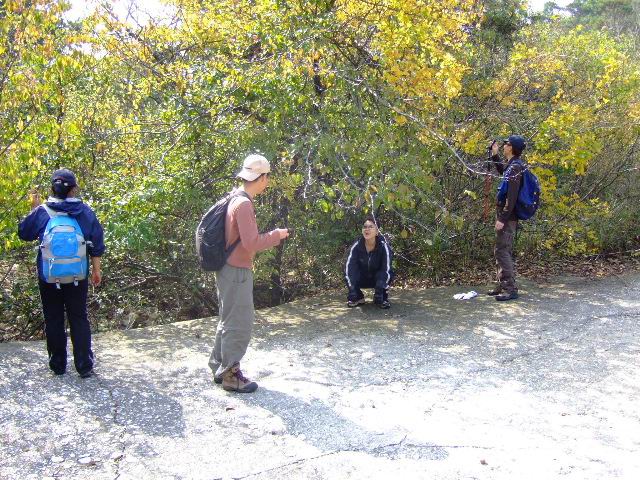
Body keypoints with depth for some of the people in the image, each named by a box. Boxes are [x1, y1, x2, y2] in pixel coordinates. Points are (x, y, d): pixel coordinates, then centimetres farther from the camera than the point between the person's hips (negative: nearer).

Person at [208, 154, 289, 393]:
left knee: (229, 320, 19)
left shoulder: (236, 199, 9)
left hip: (231, 269, 10)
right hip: (237, 272, -10)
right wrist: (276, 235, -12)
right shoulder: (244, 204, -21)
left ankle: (220, 368, 30)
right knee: (239, 324, 0)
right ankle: (230, 375, 11)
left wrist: (270, 237, 17)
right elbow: (251, 243, -25)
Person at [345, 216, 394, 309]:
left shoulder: (383, 246, -25)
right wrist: (351, 289, -43)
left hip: (378, 279, -2)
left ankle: (382, 298, -6)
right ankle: (358, 297, -4)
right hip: (362, 279, 2)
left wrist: (380, 287, -48)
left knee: (389, 273, -32)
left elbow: (386, 269, -33)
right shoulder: (356, 246, -20)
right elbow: (349, 267, -29)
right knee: (349, 271, -27)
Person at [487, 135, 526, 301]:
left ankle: (511, 289, -7)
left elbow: (512, 197, -23)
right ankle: (503, 285, 22)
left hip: (507, 217, -10)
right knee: (502, 252, 15)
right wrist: (494, 155, 27)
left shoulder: (515, 167, -18)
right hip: (506, 215, 10)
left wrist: (502, 219, -24)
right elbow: (502, 170, 38)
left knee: (502, 252, -9)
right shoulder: (511, 166, 11)